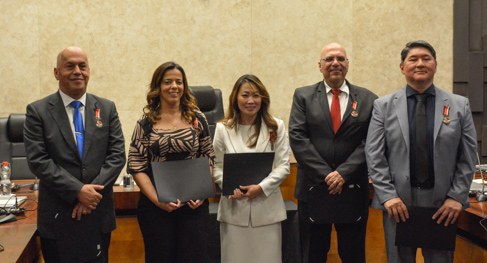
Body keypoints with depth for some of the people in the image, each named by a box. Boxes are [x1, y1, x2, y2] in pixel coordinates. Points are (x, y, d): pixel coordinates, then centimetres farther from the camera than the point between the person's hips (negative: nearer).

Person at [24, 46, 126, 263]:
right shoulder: (37, 111, -2)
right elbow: (37, 160, -9)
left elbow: (117, 154, -1)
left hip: (99, 214, 2)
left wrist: (93, 191, -13)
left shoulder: (107, 108, 5)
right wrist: (77, 191, -17)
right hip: (58, 218, -2)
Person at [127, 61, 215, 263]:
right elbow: (137, 167, -3)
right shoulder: (145, 123, -2)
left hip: (194, 205, 1)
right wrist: (157, 200, -13)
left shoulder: (197, 119, 3)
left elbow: (208, 159, 8)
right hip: (155, 207, -1)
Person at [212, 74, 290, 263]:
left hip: (266, 207, 0)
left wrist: (260, 187, -14)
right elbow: (217, 167, 3)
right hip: (234, 207, 0)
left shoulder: (276, 126, 2)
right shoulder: (223, 128, 3)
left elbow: (283, 166, -1)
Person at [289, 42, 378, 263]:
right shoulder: (303, 96, 4)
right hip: (313, 187, 0)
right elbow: (297, 137, -6)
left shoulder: (368, 99, 5)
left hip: (353, 189, 0)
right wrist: (326, 175, -14)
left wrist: (343, 173, -15)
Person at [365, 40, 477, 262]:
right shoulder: (383, 106, 2)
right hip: (398, 202, 0)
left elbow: (468, 157, 3)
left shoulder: (459, 105, 4)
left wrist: (457, 197, -6)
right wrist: (388, 195, -10)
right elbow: (374, 156, -2)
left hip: (443, 203, 1)